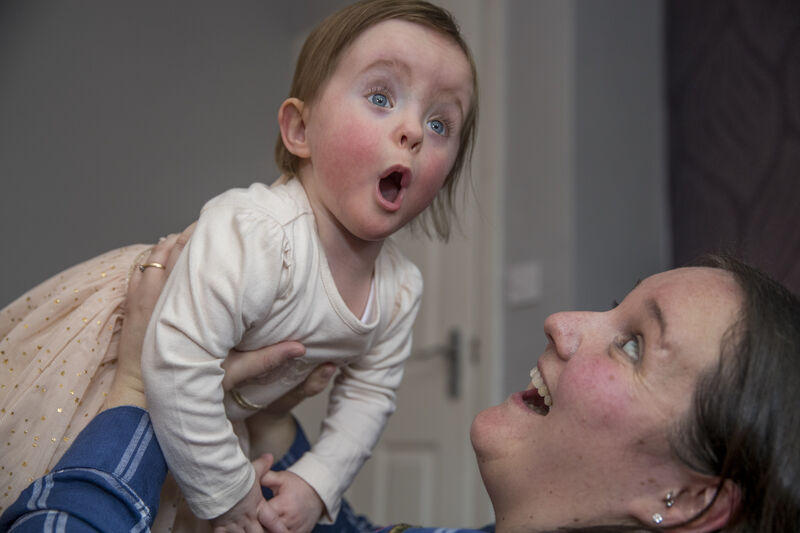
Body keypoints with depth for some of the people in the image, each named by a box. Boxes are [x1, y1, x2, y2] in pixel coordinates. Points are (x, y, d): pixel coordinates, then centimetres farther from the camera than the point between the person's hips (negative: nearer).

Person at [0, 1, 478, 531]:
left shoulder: (401, 289, -16)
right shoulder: (251, 234, -41)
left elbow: (369, 394, -2)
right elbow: (177, 368, -40)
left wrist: (317, 483, -13)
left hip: (229, 409, 6)